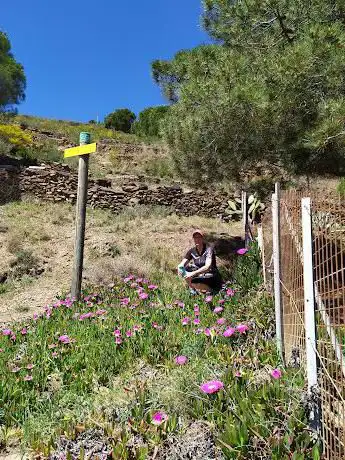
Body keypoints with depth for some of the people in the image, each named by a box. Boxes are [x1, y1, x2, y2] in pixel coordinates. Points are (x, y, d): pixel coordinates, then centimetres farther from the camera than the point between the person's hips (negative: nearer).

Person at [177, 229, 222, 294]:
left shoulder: (209, 249, -17)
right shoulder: (192, 251, -1)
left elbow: (207, 267, -31)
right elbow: (181, 265, -5)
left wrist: (193, 273, -43)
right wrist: (180, 268, -31)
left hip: (211, 277, -6)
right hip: (201, 275, 6)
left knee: (192, 281, -29)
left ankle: (211, 291, -5)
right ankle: (193, 291, 2)